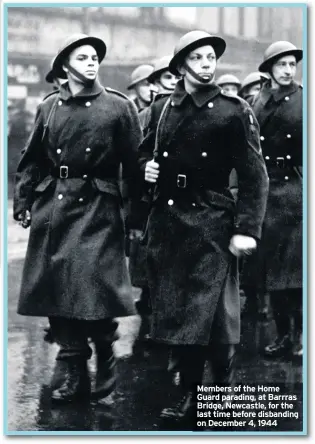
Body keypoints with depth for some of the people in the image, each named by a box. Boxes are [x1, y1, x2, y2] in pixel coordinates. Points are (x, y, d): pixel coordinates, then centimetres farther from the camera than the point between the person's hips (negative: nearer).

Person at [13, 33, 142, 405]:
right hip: (52, 207, 3)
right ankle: (75, 376, 18)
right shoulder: (49, 108, 8)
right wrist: (23, 202, 5)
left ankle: (105, 380, 11)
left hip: (98, 210, -3)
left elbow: (134, 164, 0)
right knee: (56, 292, 4)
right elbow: (31, 162, 13)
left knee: (96, 293, -9)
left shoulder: (119, 107, 1)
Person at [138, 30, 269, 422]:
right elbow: (144, 154, 24)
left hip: (212, 222, -4)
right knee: (173, 313, 8)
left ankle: (224, 388, 15)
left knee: (213, 316, -6)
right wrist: (147, 168, 0)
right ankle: (189, 391, 22)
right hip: (165, 220, 4)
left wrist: (247, 229, -14)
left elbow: (254, 176, -7)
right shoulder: (161, 109, 9)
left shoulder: (235, 112, -4)